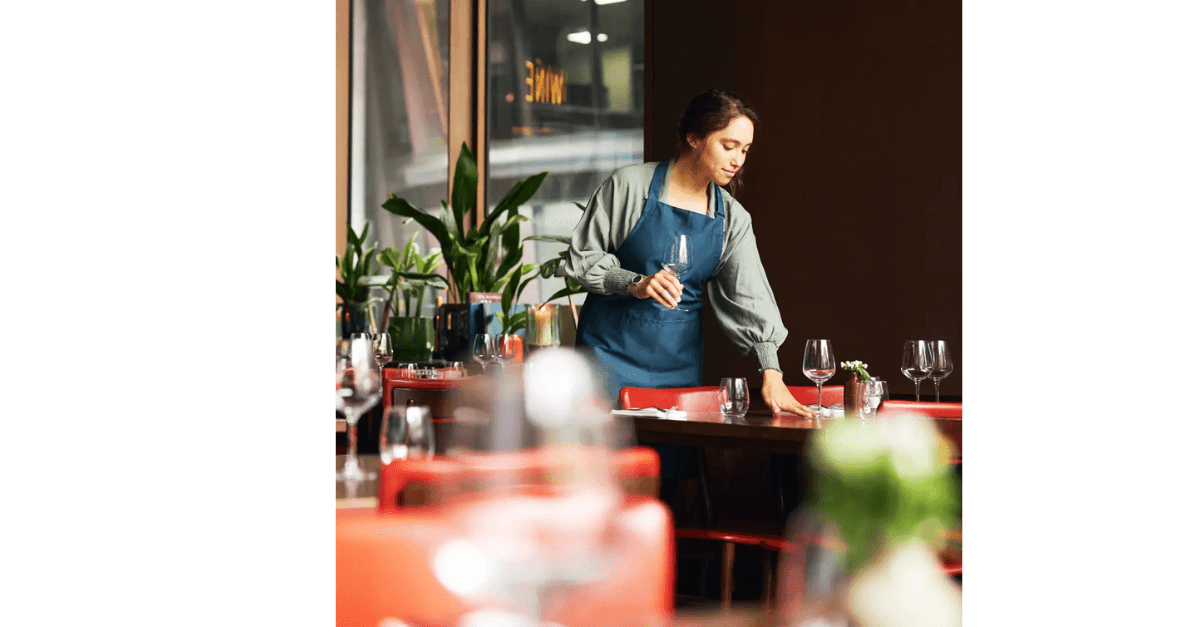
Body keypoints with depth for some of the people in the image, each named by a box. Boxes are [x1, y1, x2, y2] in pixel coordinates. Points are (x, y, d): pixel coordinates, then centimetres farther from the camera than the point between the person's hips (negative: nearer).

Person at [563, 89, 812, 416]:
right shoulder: (631, 185, -8)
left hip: (681, 360, 4)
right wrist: (636, 284, -21)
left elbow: (749, 298, -2)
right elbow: (581, 256, -4)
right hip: (613, 349, -4)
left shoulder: (732, 218, 4)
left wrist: (771, 374, -13)